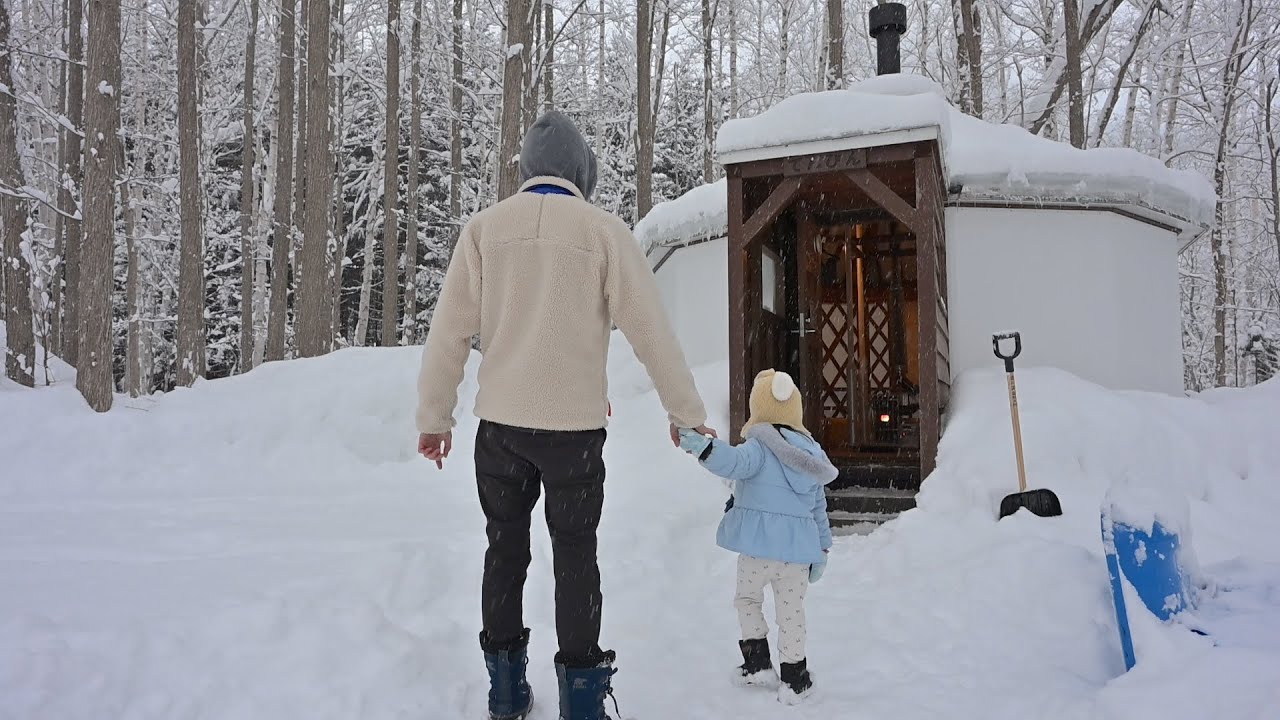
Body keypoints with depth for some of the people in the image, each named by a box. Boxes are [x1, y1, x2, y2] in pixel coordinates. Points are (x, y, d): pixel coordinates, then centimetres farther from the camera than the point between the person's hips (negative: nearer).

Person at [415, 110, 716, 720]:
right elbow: (649, 329, -5)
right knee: (574, 554, 9)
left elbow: (450, 330, 1)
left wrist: (434, 416, 8)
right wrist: (686, 412, 4)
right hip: (574, 424, -2)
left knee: (505, 549, 15)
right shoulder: (602, 230, -5)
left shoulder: (485, 227, 1)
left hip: (500, 422, 2)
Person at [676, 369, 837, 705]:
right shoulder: (811, 454, 12)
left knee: (747, 598, 18)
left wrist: (704, 447, -45)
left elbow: (735, 461, -32)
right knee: (792, 611, 13)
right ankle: (794, 677, 15)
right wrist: (822, 548, 25)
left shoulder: (759, 448, -8)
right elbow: (819, 507, 18)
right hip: (799, 547, 5)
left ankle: (758, 662, 16)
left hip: (760, 544, -4)